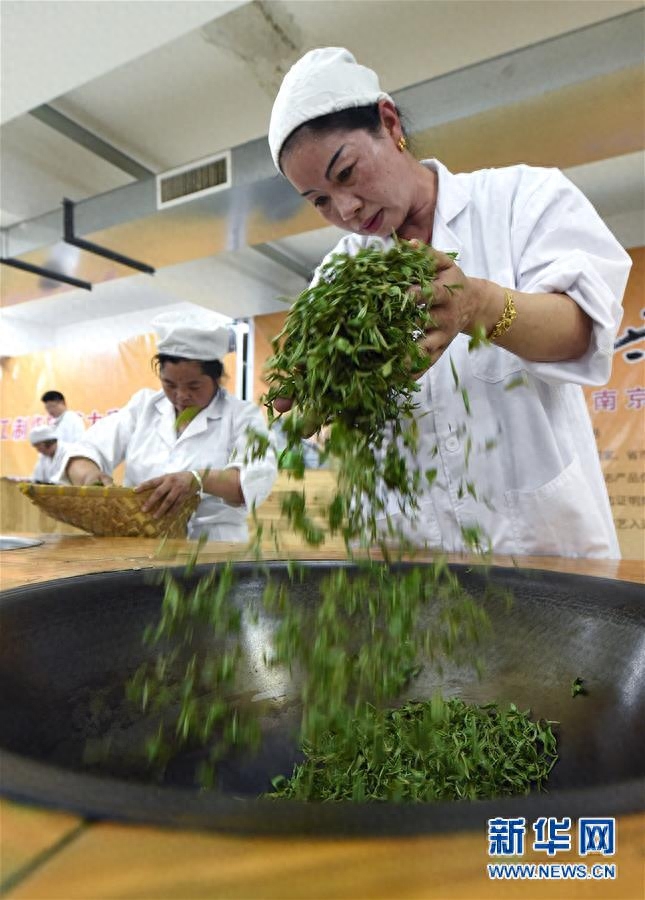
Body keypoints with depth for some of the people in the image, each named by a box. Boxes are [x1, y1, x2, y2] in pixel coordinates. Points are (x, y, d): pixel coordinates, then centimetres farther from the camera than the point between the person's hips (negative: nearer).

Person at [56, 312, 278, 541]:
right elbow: (89, 451, 5)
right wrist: (89, 475, -16)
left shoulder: (242, 415, 0)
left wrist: (198, 480, -31)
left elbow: (257, 478, -15)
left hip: (212, 547, -3)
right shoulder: (142, 405, 11)